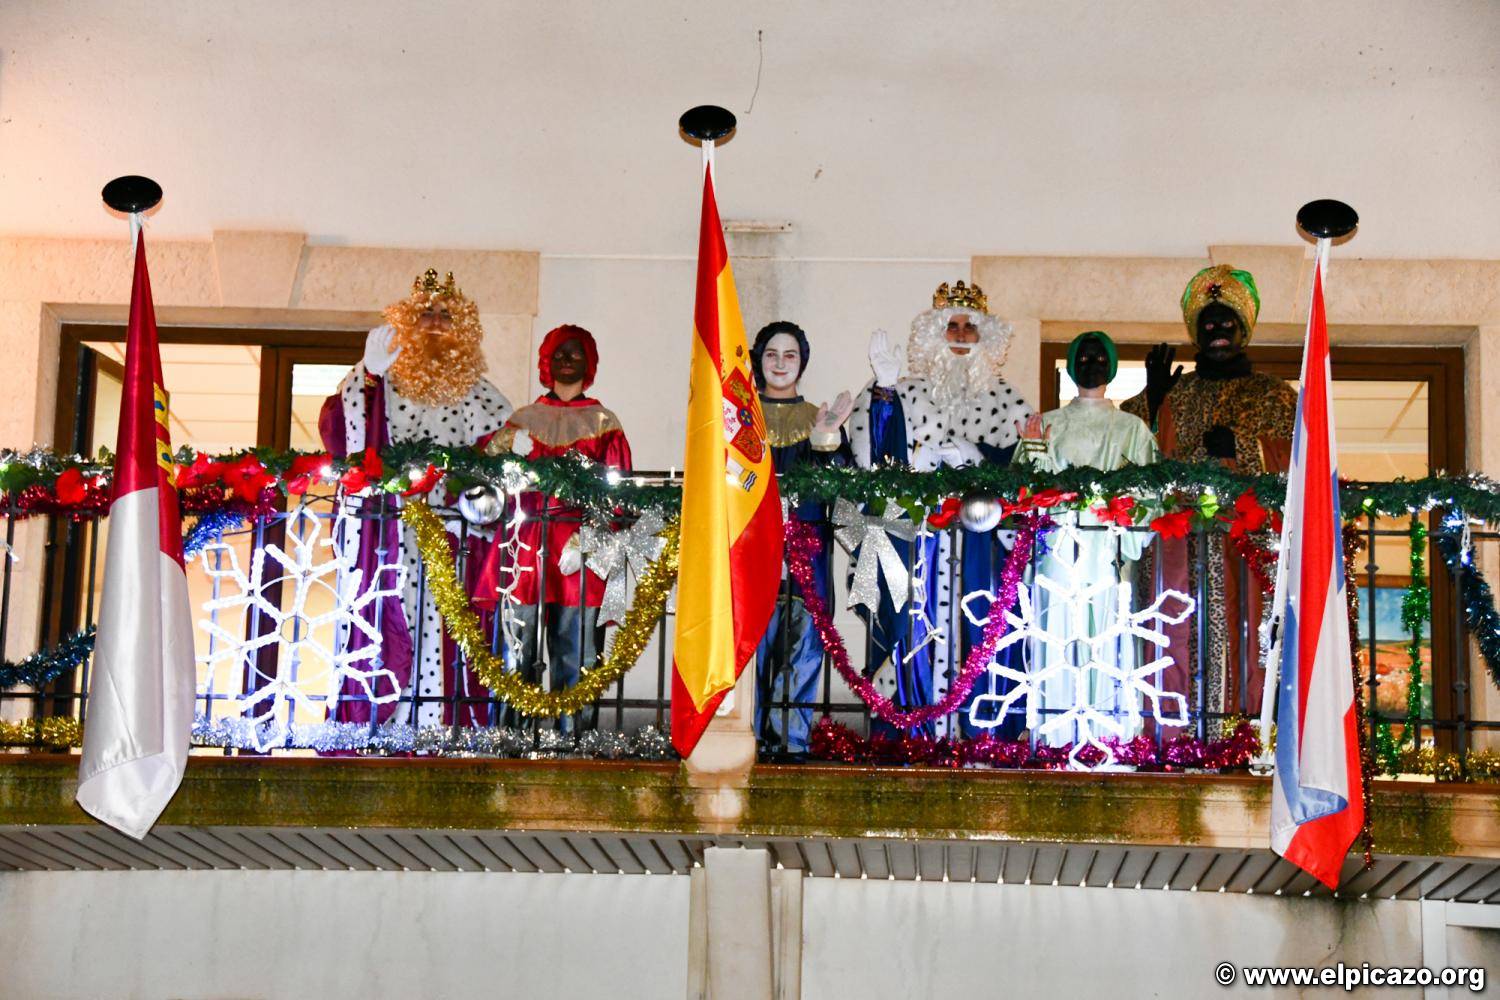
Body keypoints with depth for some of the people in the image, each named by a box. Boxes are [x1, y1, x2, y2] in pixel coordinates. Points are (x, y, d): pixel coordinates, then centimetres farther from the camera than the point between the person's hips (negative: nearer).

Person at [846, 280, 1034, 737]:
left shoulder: (1002, 398, 14)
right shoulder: (906, 391, 10)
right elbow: (882, 449, -4)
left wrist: (972, 454, -8)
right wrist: (883, 389, -16)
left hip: (981, 530, 1)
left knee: (976, 629, -4)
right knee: (919, 629, -6)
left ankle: (976, 732, -1)